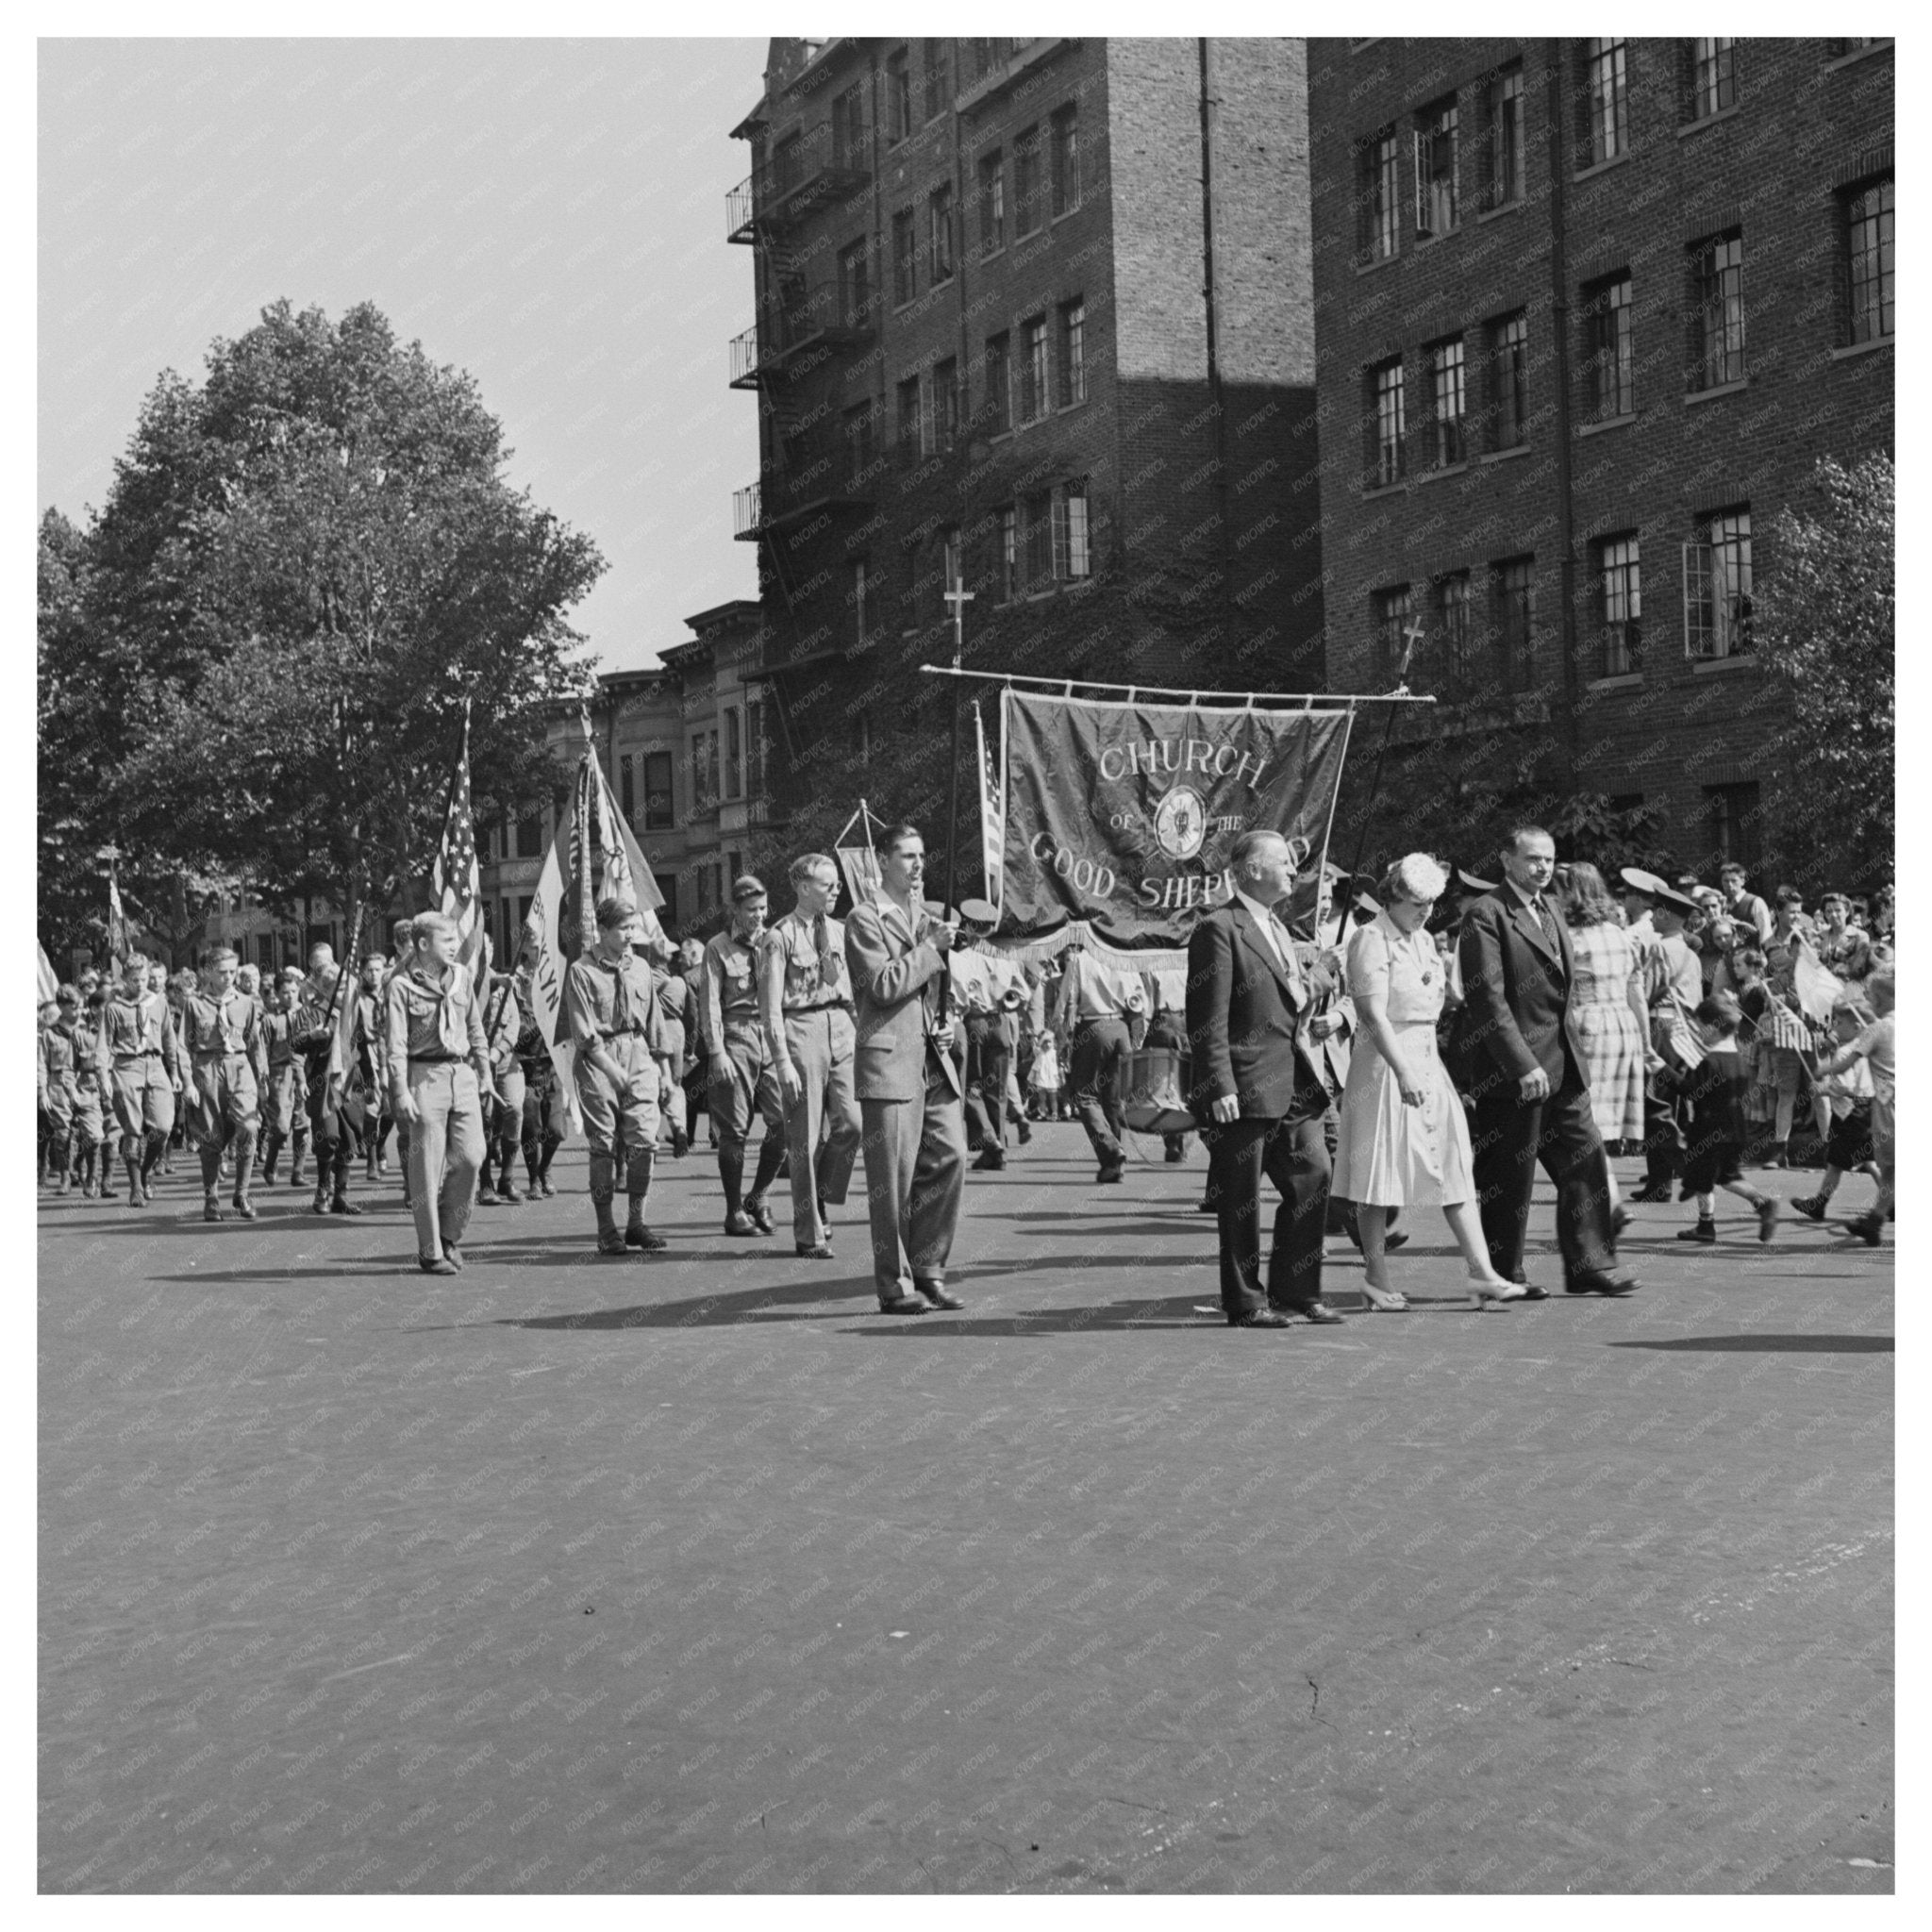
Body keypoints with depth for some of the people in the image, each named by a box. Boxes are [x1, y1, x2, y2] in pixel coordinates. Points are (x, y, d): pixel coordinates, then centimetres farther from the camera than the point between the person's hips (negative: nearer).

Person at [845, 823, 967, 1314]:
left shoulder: (926, 917, 21)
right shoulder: (864, 920, -3)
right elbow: (883, 984, -15)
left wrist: (947, 1024, 12)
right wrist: (931, 947, -12)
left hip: (935, 1059, 7)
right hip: (889, 1060, -7)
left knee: (950, 1159, 2)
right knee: (893, 1175, -4)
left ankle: (928, 1270, 13)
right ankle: (894, 1285, 3)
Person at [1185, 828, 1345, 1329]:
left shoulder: (1277, 930, 19)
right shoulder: (1218, 930, -10)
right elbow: (1208, 1020, -15)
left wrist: (1310, 991, 8)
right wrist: (1220, 1087, -20)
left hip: (1292, 1088, 9)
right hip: (1244, 1091, -9)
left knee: (1314, 1178, 7)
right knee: (1241, 1199, 1)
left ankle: (1295, 1292, 17)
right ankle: (1244, 1303, 10)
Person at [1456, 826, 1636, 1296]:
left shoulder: (1548, 910, 17)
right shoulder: (1486, 916, -11)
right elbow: (1488, 1000, -17)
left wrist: (1573, 1056, 15)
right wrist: (1523, 1065, -21)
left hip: (1562, 1064, 8)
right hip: (1512, 1069, -8)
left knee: (1585, 1162, 5)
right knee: (1510, 1177, 0)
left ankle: (1589, 1266, 11)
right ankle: (1503, 1275, 10)